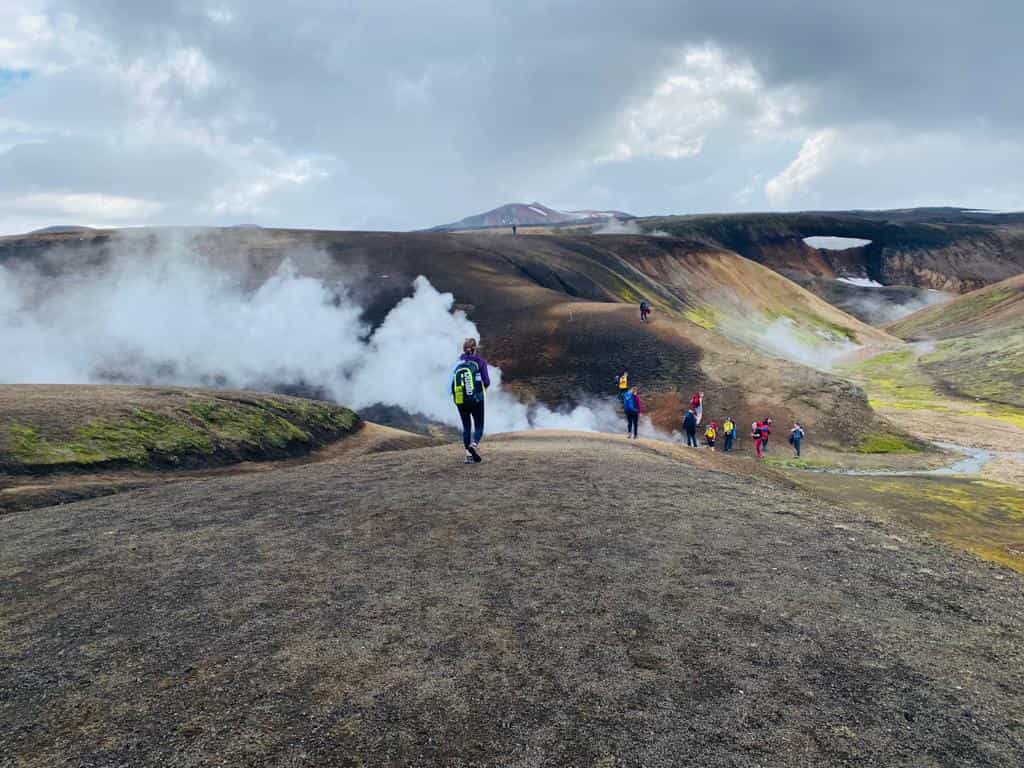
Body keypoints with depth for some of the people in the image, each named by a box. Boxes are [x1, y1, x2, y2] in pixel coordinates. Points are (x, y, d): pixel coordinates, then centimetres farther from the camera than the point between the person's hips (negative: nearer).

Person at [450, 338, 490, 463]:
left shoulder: (458, 364, 5)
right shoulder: (480, 361, -2)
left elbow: (452, 384, 2)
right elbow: (486, 381, -6)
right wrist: (485, 387, 15)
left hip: (460, 400, 3)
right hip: (476, 399, -3)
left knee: (466, 426, 13)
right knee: (479, 426, 7)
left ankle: (469, 454, 8)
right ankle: (474, 445, -21)